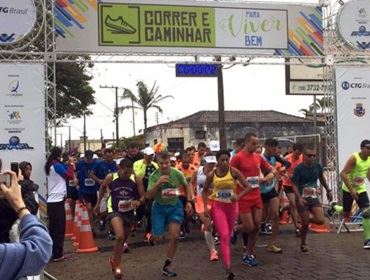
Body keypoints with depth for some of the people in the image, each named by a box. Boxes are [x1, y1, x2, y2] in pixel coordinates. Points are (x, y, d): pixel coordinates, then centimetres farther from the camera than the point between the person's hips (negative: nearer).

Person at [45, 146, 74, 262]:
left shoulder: (50, 166, 13)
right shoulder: (57, 165, -12)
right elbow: (69, 176, -8)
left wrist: (68, 165, 11)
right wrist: (71, 165, 5)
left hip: (51, 200, 9)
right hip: (57, 200, -9)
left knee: (54, 227, 13)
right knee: (59, 228, -4)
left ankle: (53, 252, 19)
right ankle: (57, 254, -2)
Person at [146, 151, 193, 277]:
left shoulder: (177, 173, -15)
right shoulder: (154, 176, -20)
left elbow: (186, 186, 5)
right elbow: (148, 196, -24)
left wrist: (189, 201, -1)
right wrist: (158, 183, -38)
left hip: (175, 206, 1)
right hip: (159, 207, -1)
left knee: (174, 236, -9)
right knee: (157, 238, 4)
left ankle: (167, 266, 5)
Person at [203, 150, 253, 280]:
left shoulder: (234, 172, -11)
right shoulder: (211, 174, -8)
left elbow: (248, 187, -10)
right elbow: (205, 190, 6)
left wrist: (238, 196, -26)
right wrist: (205, 207, -3)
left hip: (232, 206, 2)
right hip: (217, 206, -1)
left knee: (228, 235, 16)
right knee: (224, 236, -12)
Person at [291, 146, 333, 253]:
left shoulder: (317, 166, -1)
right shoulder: (299, 169, -16)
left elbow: (321, 178, 19)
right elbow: (294, 185, -18)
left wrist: (328, 190, 22)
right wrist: (299, 198, -31)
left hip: (314, 197, 4)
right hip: (302, 199, -4)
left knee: (320, 220, -11)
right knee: (305, 223, -1)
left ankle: (307, 220, 23)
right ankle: (303, 244, 22)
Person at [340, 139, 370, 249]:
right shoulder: (354, 158, -23)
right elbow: (343, 174, -26)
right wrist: (351, 190, -29)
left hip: (361, 189, 5)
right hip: (349, 189, -4)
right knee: (346, 215, 8)